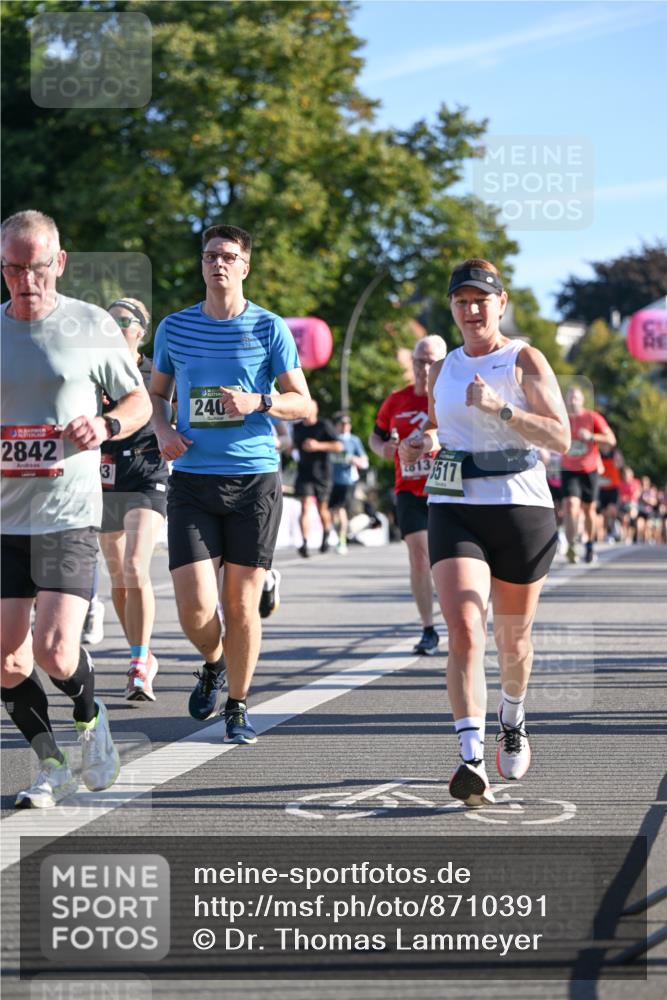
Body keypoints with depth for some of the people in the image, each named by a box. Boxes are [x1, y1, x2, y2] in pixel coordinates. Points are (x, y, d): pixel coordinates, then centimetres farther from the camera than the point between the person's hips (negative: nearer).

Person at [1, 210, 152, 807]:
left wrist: (105, 427, -13)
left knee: (54, 651, -14)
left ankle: (91, 714, 18)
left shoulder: (93, 327, -1)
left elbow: (139, 402, 8)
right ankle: (52, 768, 20)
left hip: (69, 513, -3)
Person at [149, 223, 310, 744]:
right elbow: (157, 392, 21)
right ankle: (213, 663, 25)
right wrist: (163, 431, 0)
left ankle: (238, 705, 20)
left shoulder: (269, 328, 2)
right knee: (195, 608, -9)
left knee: (242, 603, 1)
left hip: (255, 476, -1)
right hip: (192, 481, 1)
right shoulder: (174, 328, 7)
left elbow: (302, 402, 4)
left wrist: (257, 401, -15)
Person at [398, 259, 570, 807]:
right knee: (463, 629, -18)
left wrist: (500, 409, -22)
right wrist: (424, 444, 5)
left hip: (522, 509, -2)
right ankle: (473, 762, -25)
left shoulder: (525, 361, -2)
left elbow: (561, 437, -11)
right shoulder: (442, 370, 12)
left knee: (512, 638, 13)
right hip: (454, 510, 2)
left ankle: (512, 719, 45)